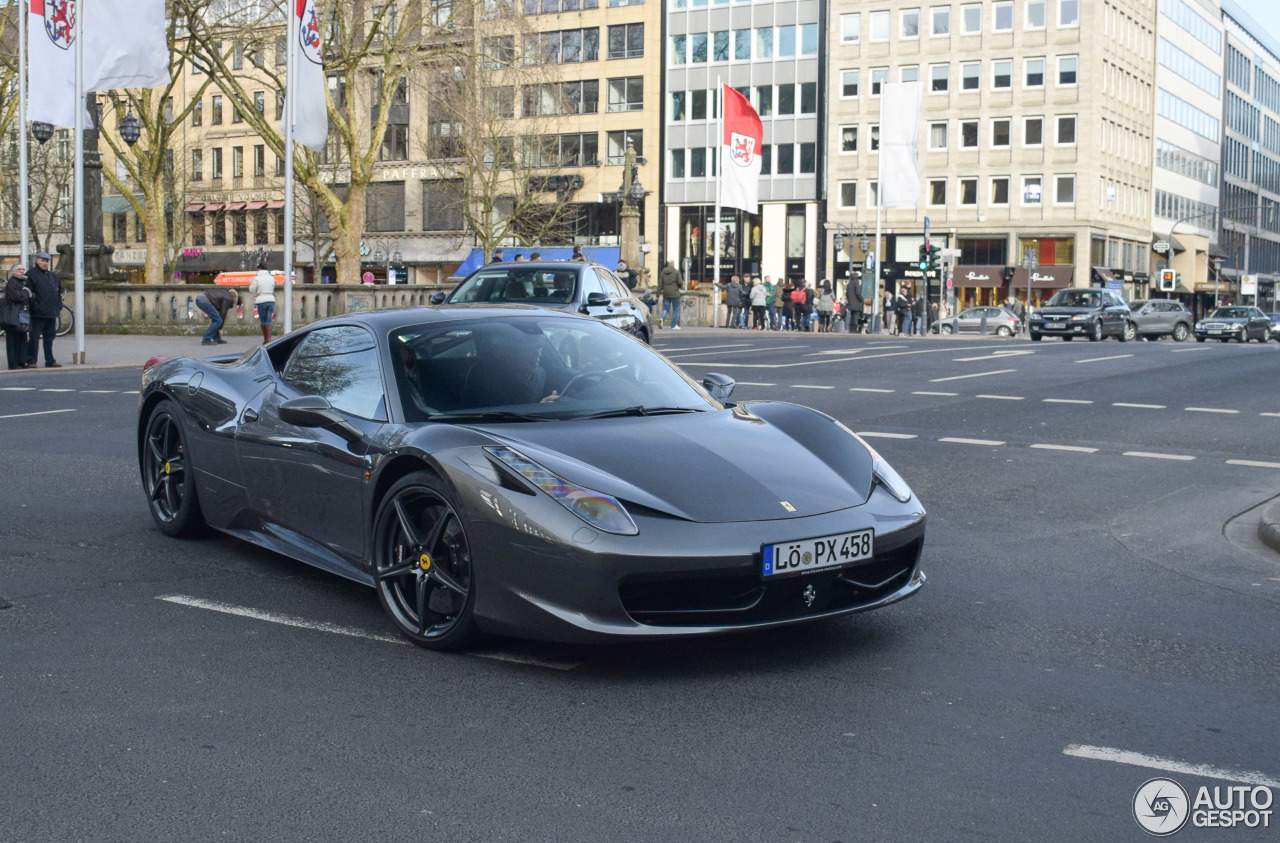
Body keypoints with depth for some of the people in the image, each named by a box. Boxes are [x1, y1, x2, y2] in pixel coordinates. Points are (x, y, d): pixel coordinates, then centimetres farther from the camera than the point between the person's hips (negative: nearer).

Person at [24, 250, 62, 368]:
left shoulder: (53, 276, 18)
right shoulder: (31, 275, -3)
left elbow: (59, 291, 25)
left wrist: (59, 305, 12)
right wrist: (34, 306, -16)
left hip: (52, 313, 6)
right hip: (38, 313, -6)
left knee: (49, 337, 11)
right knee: (34, 337, -5)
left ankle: (50, 360, 16)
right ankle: (31, 361, -2)